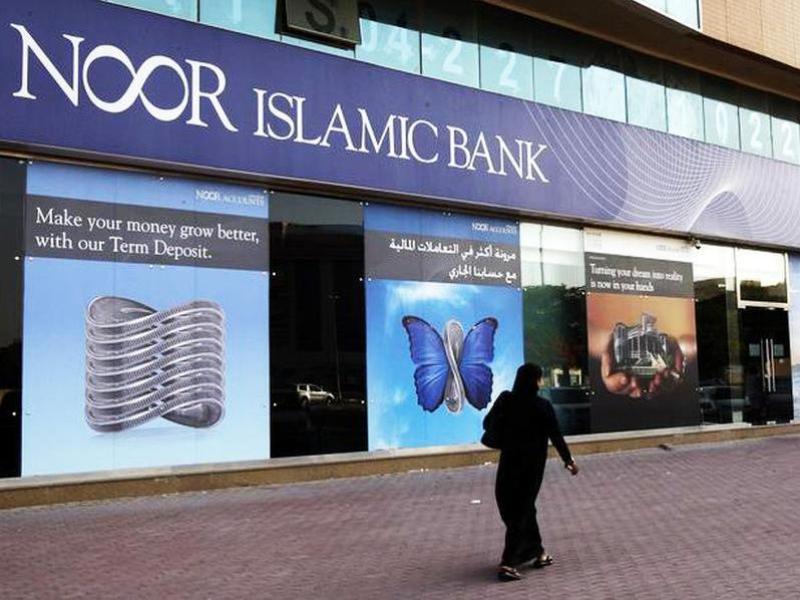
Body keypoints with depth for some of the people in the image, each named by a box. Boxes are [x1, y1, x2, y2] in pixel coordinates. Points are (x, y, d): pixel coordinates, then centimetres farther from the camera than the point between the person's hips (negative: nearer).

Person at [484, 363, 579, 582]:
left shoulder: (505, 400, -5)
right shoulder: (542, 406, -13)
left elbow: (487, 424, 2)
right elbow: (555, 436, -8)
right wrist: (568, 460, 5)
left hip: (509, 463, 3)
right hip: (532, 466, -3)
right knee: (521, 511, 3)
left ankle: (536, 552, 30)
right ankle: (508, 563, -3)